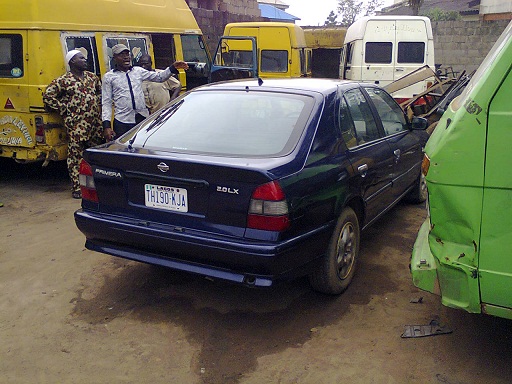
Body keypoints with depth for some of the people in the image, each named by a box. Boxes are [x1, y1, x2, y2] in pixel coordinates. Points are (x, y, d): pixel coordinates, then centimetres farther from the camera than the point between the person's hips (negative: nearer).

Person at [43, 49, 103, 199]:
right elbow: (47, 96, -5)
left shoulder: (92, 77, 12)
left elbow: (100, 91, 28)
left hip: (96, 122, 6)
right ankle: (77, 187, 3)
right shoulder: (63, 81, -6)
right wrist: (64, 109, -7)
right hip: (76, 124, -6)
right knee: (76, 155, -3)